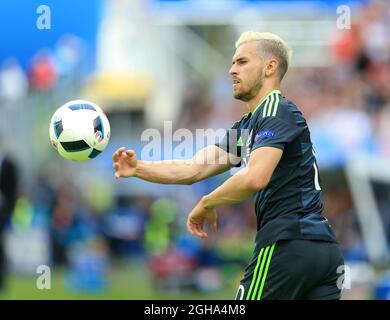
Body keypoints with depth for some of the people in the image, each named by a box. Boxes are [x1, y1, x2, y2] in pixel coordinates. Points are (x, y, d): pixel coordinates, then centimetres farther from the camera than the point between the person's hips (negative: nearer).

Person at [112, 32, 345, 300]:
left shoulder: (277, 111, -7)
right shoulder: (246, 126, 22)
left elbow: (254, 178, -22)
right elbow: (194, 170, 13)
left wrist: (206, 204, -7)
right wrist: (137, 168, -2)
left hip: (288, 242, -9)